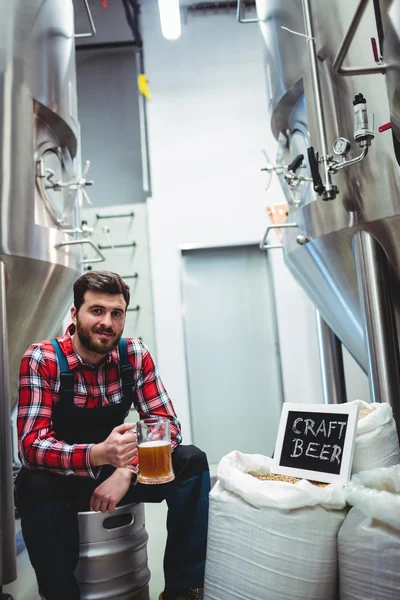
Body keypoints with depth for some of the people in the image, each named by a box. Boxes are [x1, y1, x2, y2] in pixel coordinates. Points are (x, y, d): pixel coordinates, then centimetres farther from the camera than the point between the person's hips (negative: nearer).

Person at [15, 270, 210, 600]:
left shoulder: (135, 354, -11)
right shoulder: (41, 359, -19)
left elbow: (168, 425, -12)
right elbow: (31, 446, -27)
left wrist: (127, 470, -30)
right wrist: (96, 455, -46)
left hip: (116, 472, 3)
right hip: (60, 477, -2)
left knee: (192, 461, -18)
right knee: (34, 486, -36)